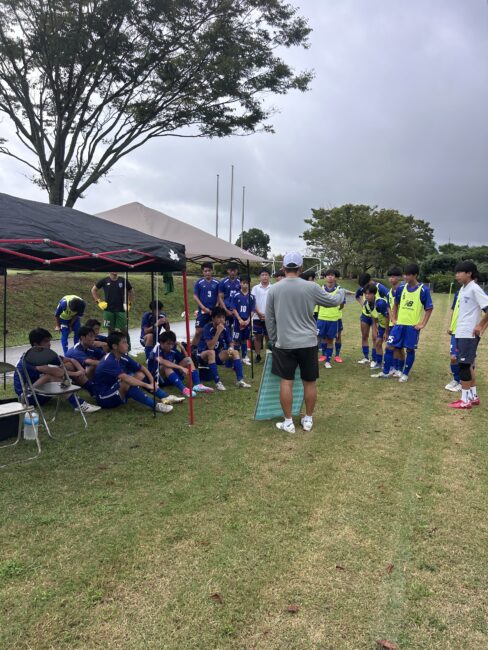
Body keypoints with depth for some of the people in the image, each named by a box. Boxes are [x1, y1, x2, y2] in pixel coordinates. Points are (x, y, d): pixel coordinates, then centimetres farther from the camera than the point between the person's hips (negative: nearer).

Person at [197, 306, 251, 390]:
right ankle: (217, 382, -34)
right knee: (211, 352, -37)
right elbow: (210, 347, -31)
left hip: (218, 354, 6)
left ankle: (239, 380, -15)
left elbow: (230, 343, 4)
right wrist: (218, 332, -37)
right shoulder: (208, 328, -22)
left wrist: (230, 348, -21)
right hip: (204, 354, -6)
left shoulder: (225, 328, -7)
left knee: (235, 352, -11)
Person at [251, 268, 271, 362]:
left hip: (269, 317, -1)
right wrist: (259, 313, -9)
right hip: (257, 317, 1)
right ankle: (258, 356, 15)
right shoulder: (255, 288, 3)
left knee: (268, 337, 4)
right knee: (258, 336, 6)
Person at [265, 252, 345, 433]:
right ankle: (308, 419, 24)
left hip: (284, 343, 0)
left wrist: (273, 340, 16)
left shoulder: (274, 289, -2)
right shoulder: (311, 287, -5)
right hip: (308, 343, 0)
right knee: (310, 382, 13)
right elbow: (333, 301, 10)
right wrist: (342, 293, 32)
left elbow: (269, 319, 5)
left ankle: (288, 422, 13)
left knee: (286, 382, 6)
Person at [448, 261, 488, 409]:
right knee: (468, 365, 14)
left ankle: (465, 400, 1)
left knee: (464, 365, -6)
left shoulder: (474, 289, -14)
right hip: (461, 333, 9)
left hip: (469, 334, -9)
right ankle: (473, 396, 24)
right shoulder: (462, 289, 13)